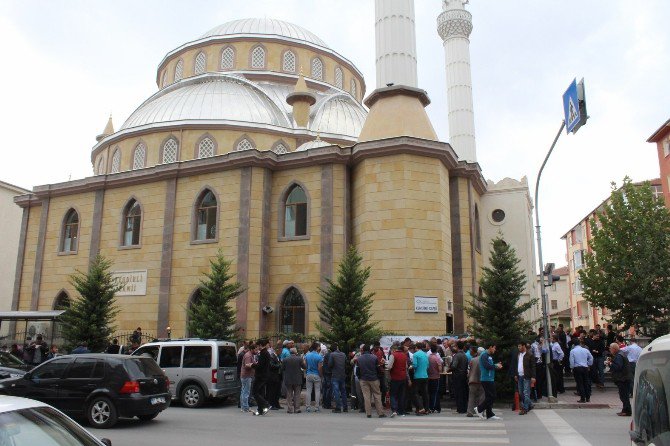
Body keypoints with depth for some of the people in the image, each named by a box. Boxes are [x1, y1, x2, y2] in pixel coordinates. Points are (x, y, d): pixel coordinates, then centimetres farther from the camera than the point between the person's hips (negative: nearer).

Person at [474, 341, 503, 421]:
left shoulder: (489, 356, 18)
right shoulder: (484, 355, -14)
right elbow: (487, 366, -23)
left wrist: (497, 365, 2)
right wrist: (496, 366, -9)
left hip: (490, 379, 10)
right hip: (486, 379, -10)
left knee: (490, 397, 11)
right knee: (491, 397, -9)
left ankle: (490, 414, 15)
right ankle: (479, 409, 0)